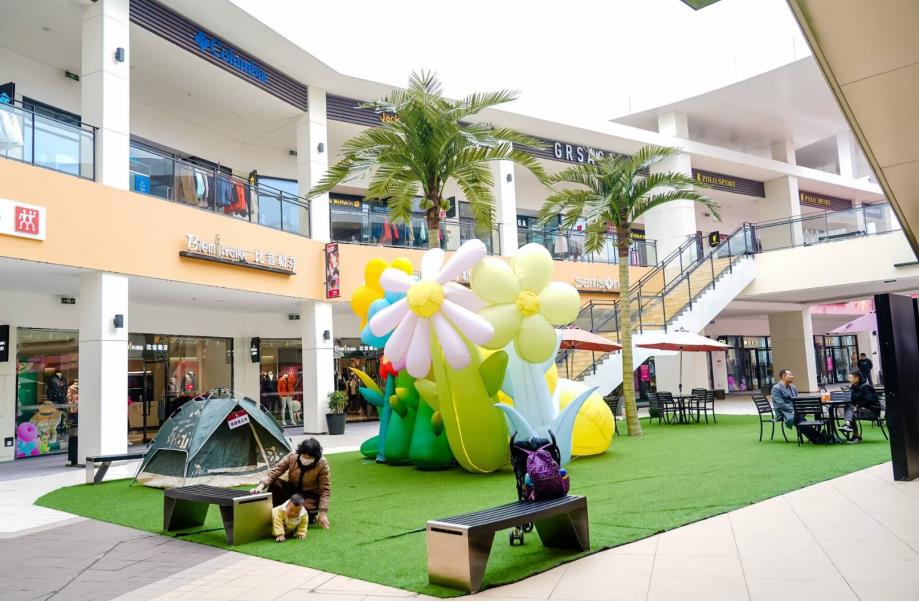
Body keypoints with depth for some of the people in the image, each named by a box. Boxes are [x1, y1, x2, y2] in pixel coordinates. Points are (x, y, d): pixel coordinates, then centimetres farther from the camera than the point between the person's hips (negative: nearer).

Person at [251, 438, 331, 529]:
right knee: (274, 483, -26)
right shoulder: (292, 457, -19)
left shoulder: (322, 465, -23)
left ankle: (312, 515, 2)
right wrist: (261, 485, -38)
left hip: (310, 495, -3)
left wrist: (322, 513, -21)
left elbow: (325, 490, -17)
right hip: (292, 490, 3)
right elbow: (274, 472, -20)